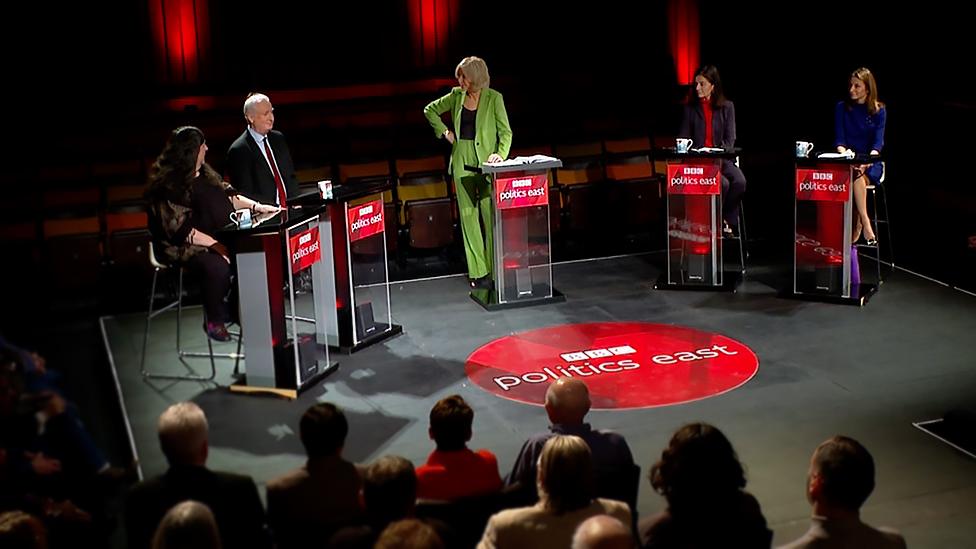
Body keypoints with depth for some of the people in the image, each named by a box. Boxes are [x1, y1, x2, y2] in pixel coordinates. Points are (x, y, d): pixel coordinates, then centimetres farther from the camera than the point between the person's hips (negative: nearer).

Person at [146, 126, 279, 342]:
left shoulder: (204, 173, 12)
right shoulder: (170, 187, -16)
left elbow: (228, 195, 21)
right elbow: (179, 229, -20)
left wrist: (257, 206, 9)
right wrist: (214, 244, -25)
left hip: (216, 239, 8)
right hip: (183, 248, -8)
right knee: (218, 266, -34)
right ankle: (213, 321, -10)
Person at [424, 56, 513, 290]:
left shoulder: (494, 98, -5)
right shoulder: (457, 95, 6)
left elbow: (505, 131, -5)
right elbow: (430, 110, 21)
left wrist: (501, 153, -21)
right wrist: (444, 131, 9)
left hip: (485, 162, -4)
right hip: (462, 162, 4)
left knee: (491, 217, -4)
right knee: (468, 216, 4)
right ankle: (478, 272, 10)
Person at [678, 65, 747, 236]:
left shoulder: (726, 107, 8)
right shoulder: (690, 108, 6)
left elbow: (730, 139, 4)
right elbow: (683, 139, 7)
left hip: (722, 158, 2)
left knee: (739, 181, -26)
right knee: (723, 184, -29)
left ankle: (727, 221, -6)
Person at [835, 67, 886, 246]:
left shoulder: (879, 111, 2)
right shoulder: (842, 108, 7)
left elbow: (878, 143, -6)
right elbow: (839, 140, 1)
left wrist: (867, 161, -26)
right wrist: (845, 153, -21)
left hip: (871, 165, 0)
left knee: (858, 175, -35)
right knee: (855, 175, -35)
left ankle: (857, 224, -29)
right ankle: (865, 223, -39)